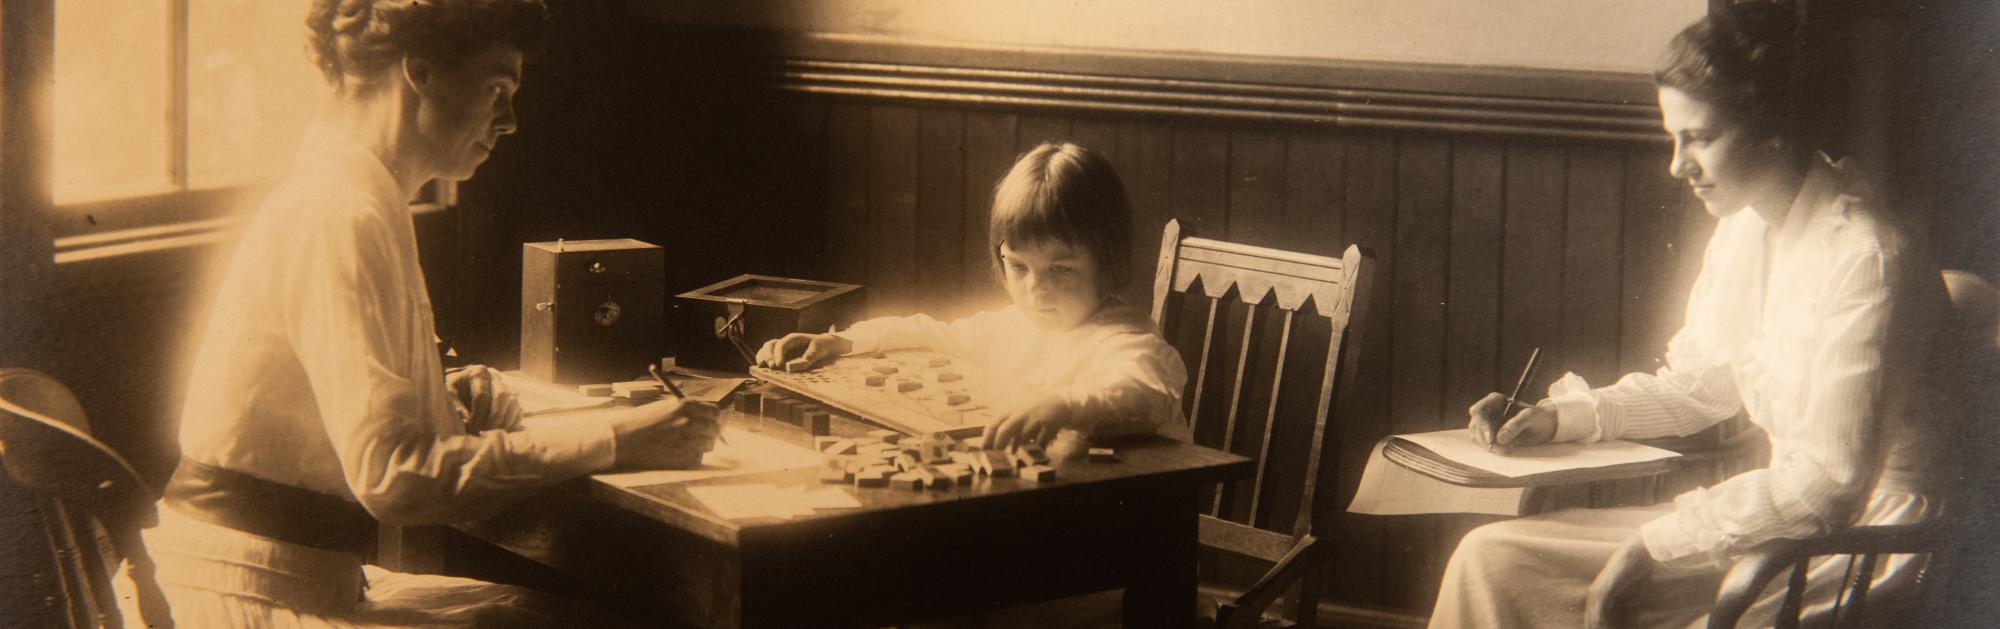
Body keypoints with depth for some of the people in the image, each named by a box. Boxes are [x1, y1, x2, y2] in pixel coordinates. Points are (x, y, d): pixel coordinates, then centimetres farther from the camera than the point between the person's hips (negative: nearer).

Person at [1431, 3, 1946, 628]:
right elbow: (1693, 384, 21)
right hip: (1774, 506, 9)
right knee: (1492, 558, -3)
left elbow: (1827, 481, -23)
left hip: (1849, 545, -8)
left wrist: (1656, 544, -21)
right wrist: (1559, 416, 7)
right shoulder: (1743, 230, 8)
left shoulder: (1861, 258, -20)